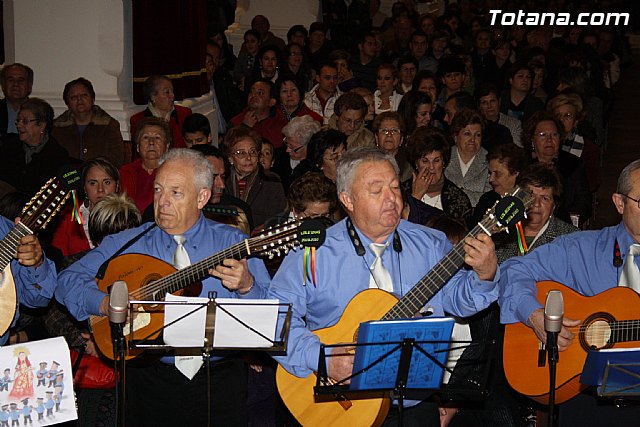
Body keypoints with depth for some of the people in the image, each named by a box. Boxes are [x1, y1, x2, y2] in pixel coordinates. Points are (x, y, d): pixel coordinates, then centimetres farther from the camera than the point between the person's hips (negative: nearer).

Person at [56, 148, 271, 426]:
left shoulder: (233, 243, 5)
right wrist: (106, 304, -12)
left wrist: (246, 286, -21)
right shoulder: (126, 244, 9)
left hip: (218, 379, -1)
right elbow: (67, 281, 5)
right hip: (151, 378, 1)